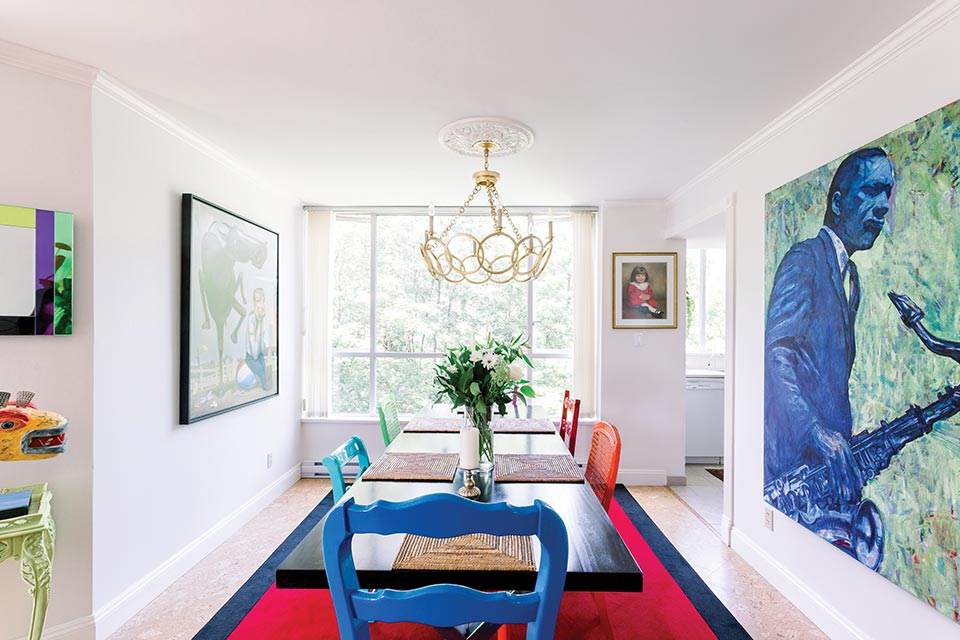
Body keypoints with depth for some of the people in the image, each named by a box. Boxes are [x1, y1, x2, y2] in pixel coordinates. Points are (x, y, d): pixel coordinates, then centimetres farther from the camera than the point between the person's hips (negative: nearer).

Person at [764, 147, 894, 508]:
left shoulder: (851, 276, 18)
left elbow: (838, 366, 19)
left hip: (830, 443, 8)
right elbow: (776, 353, -23)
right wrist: (819, 434, -32)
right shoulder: (805, 258, -10)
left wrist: (842, 438, 9)